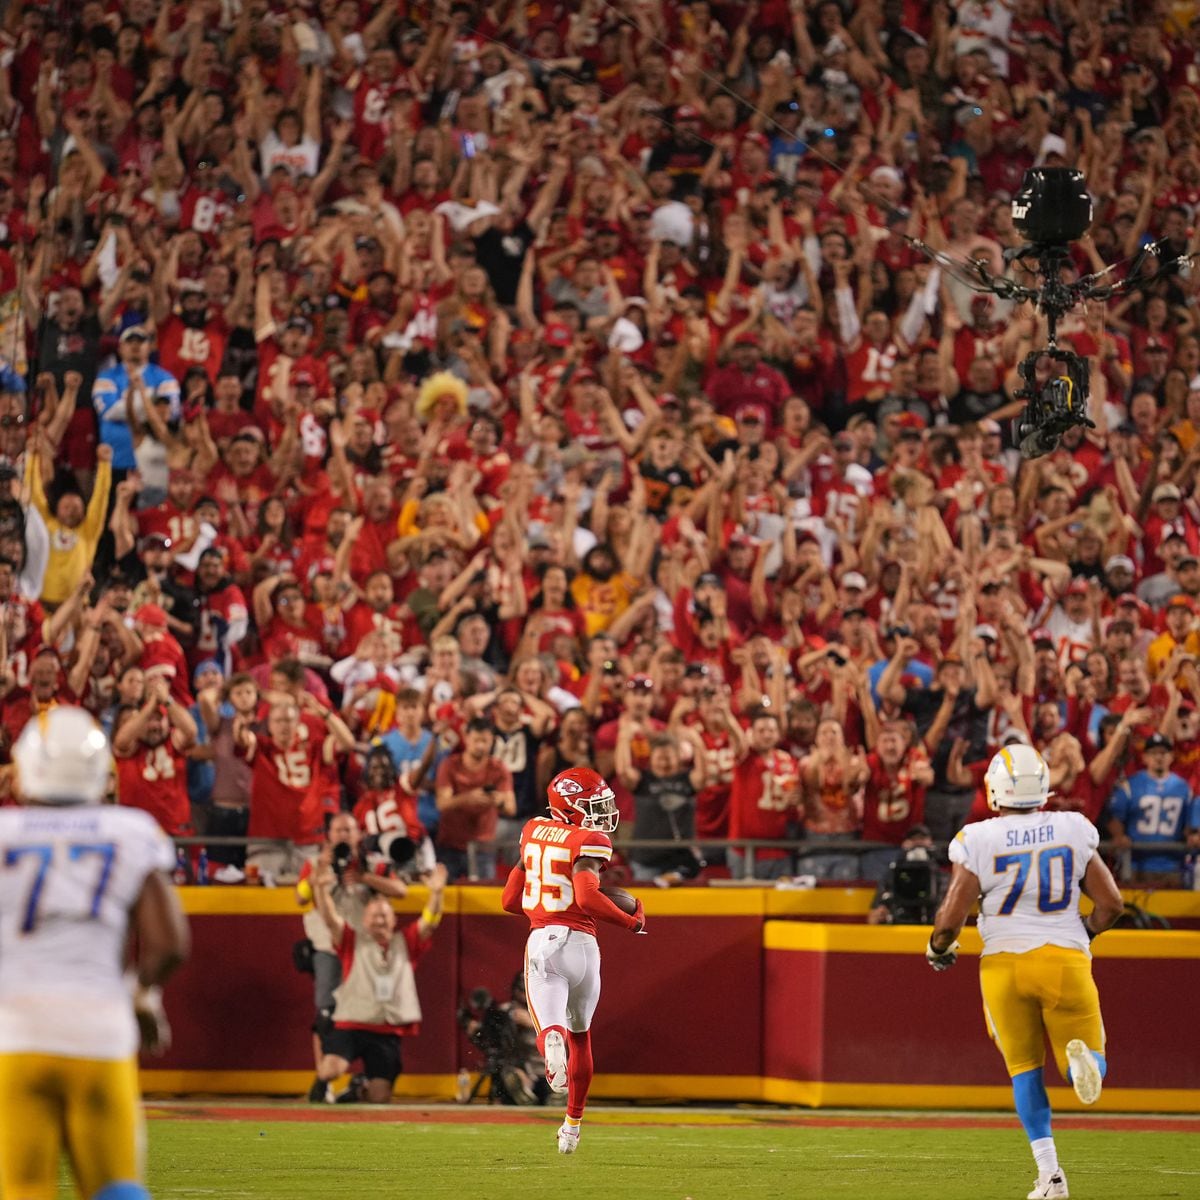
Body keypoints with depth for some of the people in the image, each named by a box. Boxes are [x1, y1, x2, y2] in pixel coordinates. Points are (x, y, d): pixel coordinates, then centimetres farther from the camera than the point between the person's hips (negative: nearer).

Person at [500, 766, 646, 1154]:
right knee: (580, 1034, 20)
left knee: (551, 1029, -8)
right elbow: (587, 898, -23)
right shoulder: (590, 842, -8)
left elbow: (510, 900, 16)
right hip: (580, 943, -3)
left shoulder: (534, 832, 10)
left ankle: (553, 1044, -48)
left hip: (541, 942, 3)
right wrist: (633, 922, -8)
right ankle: (572, 1125, 30)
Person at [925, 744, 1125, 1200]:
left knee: (1025, 1069, 15)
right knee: (1087, 1069, 10)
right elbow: (1111, 903, 6)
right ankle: (1082, 1059, -29)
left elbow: (950, 919, -7)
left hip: (1005, 961, -1)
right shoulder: (1073, 831, 3)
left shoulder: (979, 841, -5)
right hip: (1064, 957, 1)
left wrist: (938, 949, 15)